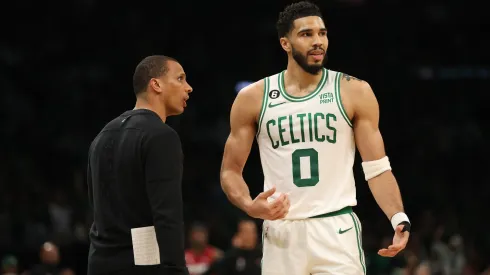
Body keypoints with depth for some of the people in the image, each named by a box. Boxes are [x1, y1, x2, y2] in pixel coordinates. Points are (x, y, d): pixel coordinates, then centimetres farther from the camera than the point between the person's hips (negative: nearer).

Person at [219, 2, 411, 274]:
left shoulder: (354, 92, 1)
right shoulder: (253, 98, 4)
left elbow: (377, 168, 0)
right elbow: (231, 170, 10)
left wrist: (399, 219, -16)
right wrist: (250, 206, -12)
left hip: (336, 229, -1)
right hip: (281, 231, 2)